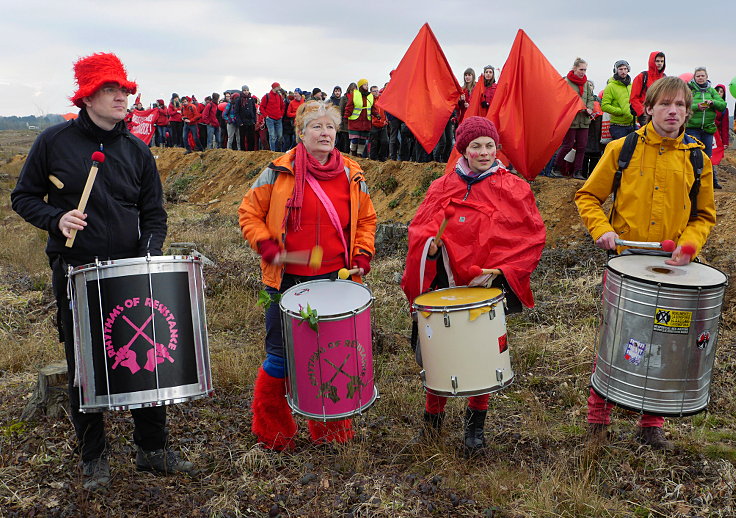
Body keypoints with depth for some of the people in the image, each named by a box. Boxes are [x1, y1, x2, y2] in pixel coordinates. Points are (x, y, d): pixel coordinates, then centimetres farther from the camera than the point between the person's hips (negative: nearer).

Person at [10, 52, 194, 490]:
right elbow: (24, 197, 5)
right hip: (75, 273, -1)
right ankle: (94, 458, 26)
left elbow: (154, 213, 8)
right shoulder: (54, 142, -1)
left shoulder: (137, 151, 6)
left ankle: (154, 449, 22)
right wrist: (56, 219, -14)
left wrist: (150, 252, -10)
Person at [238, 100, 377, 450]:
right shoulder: (279, 172, -4)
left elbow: (366, 219, 16)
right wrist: (266, 245, -11)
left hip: (336, 279, 3)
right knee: (281, 355, 5)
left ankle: (331, 427, 31)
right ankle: (271, 430, 27)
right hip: (287, 280, -2)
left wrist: (362, 255, 2)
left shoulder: (352, 176, 5)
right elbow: (249, 212, 2)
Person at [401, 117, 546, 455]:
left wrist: (499, 273, -12)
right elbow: (419, 230, 8)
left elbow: (532, 238, -2)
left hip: (490, 287, -1)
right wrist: (430, 245, -15)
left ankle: (476, 422, 30)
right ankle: (433, 412, 26)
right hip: (446, 285, 1)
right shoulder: (442, 188, 6)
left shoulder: (513, 190, 0)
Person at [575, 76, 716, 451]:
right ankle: (597, 418, 21)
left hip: (671, 268, 2)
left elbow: (704, 215, 11)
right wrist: (602, 229, -15)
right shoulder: (622, 149, -2)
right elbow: (588, 196, 2)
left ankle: (651, 426, 25)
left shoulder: (697, 160, 4)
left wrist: (688, 244, -8)